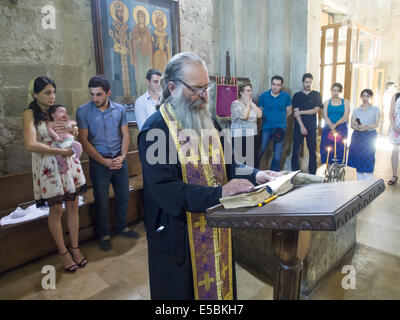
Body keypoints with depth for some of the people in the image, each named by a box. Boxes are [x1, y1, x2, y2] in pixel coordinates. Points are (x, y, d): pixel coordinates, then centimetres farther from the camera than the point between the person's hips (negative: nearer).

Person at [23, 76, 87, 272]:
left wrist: (67, 128, -6)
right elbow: (30, 145, -18)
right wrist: (60, 151, -21)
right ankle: (63, 252, 20)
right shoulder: (30, 114, -5)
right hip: (48, 166, -5)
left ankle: (75, 248, 21)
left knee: (73, 206, 7)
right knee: (56, 210, 4)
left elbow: (75, 130, 16)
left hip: (69, 162, 5)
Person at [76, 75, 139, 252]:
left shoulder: (119, 109, 1)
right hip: (99, 162, -3)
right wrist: (104, 161, -13)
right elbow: (83, 140, -9)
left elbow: (125, 135, 4)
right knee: (101, 201, 7)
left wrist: (123, 156, -10)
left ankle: (121, 226, 35)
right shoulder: (83, 111, -8)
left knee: (123, 196, 13)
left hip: (119, 160, 3)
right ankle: (103, 234, 27)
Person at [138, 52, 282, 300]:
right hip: (179, 236, -6)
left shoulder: (207, 121, 6)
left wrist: (254, 175, -6)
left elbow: (224, 165, 11)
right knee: (184, 290, 14)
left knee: (220, 284, 23)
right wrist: (219, 193, -30)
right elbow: (164, 191, -27)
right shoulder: (155, 131, -19)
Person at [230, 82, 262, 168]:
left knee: (254, 161, 5)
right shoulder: (235, 104, -5)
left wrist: (251, 103, 1)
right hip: (240, 137, -6)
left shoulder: (251, 103, 16)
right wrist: (248, 104, -5)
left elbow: (260, 114, 3)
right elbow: (243, 116, -21)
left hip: (253, 136, 6)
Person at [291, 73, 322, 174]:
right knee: (296, 150, -2)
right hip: (299, 127, 0)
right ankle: (295, 173, 7)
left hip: (312, 127, 0)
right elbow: (295, 112, -2)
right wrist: (302, 126, -11)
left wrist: (301, 112, -8)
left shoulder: (316, 95, 8)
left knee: (312, 151, 2)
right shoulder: (297, 96, 8)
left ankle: (312, 174, 10)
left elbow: (316, 110, -2)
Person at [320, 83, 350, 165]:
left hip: (341, 129, 0)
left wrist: (335, 124, -17)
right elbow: (325, 116, -3)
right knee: (328, 150, -2)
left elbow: (345, 116, -3)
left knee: (340, 149, -4)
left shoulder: (345, 102, 8)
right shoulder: (327, 102, 9)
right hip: (328, 129, 0)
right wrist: (332, 128, -17)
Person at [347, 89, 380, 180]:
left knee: (369, 160, -7)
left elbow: (377, 124, -6)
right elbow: (352, 124, 3)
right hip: (357, 136, 2)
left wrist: (366, 127, -22)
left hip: (370, 136, -2)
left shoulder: (375, 109, 5)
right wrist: (358, 128, -18)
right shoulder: (356, 110, 11)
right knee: (358, 159, 3)